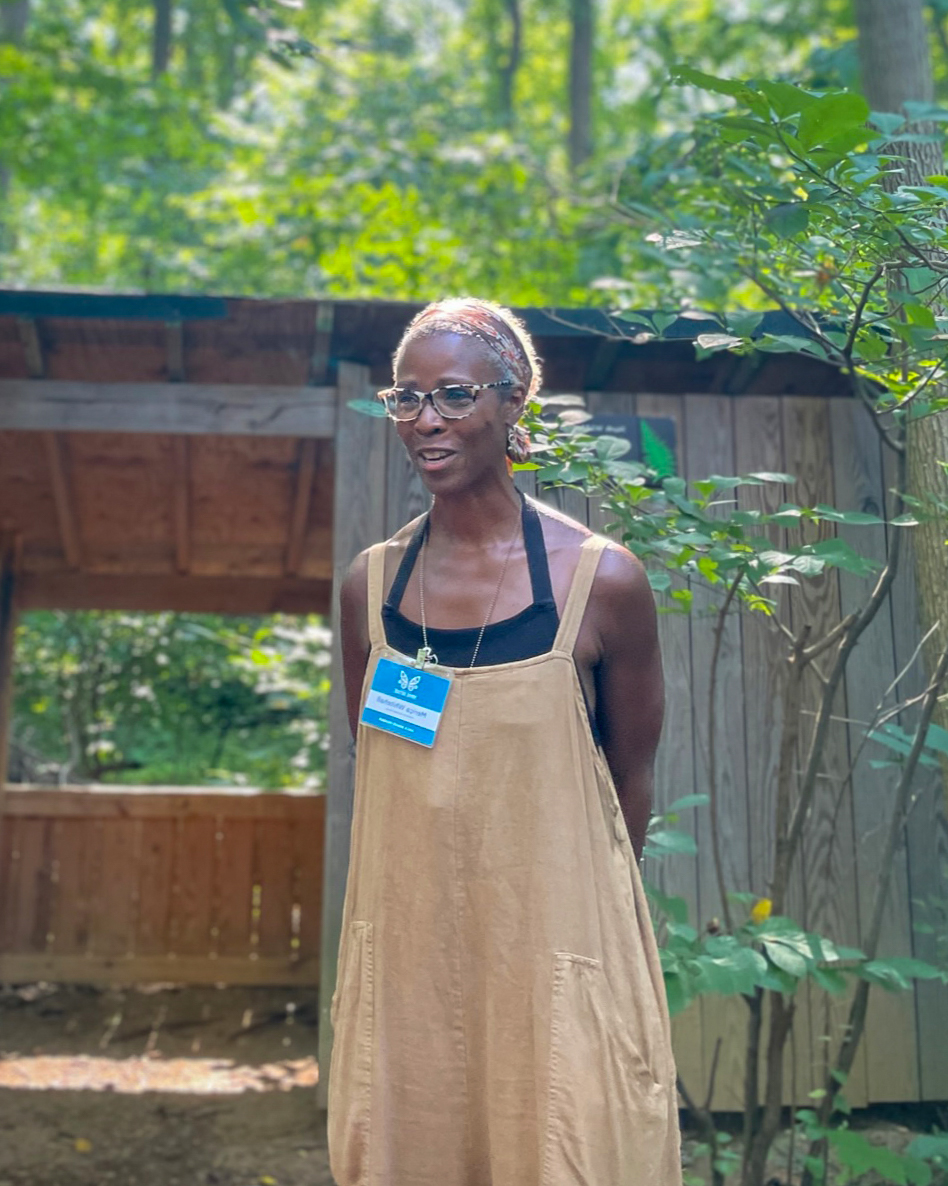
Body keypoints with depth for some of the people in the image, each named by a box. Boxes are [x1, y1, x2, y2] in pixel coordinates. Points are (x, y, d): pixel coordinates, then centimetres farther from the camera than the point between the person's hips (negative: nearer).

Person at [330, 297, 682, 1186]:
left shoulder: (601, 580, -10)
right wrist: (432, 893, 8)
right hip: (404, 945, 3)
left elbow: (630, 783, 0)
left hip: (555, 948, -3)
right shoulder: (370, 584, -1)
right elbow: (373, 771, 9)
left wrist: (578, 906, 6)